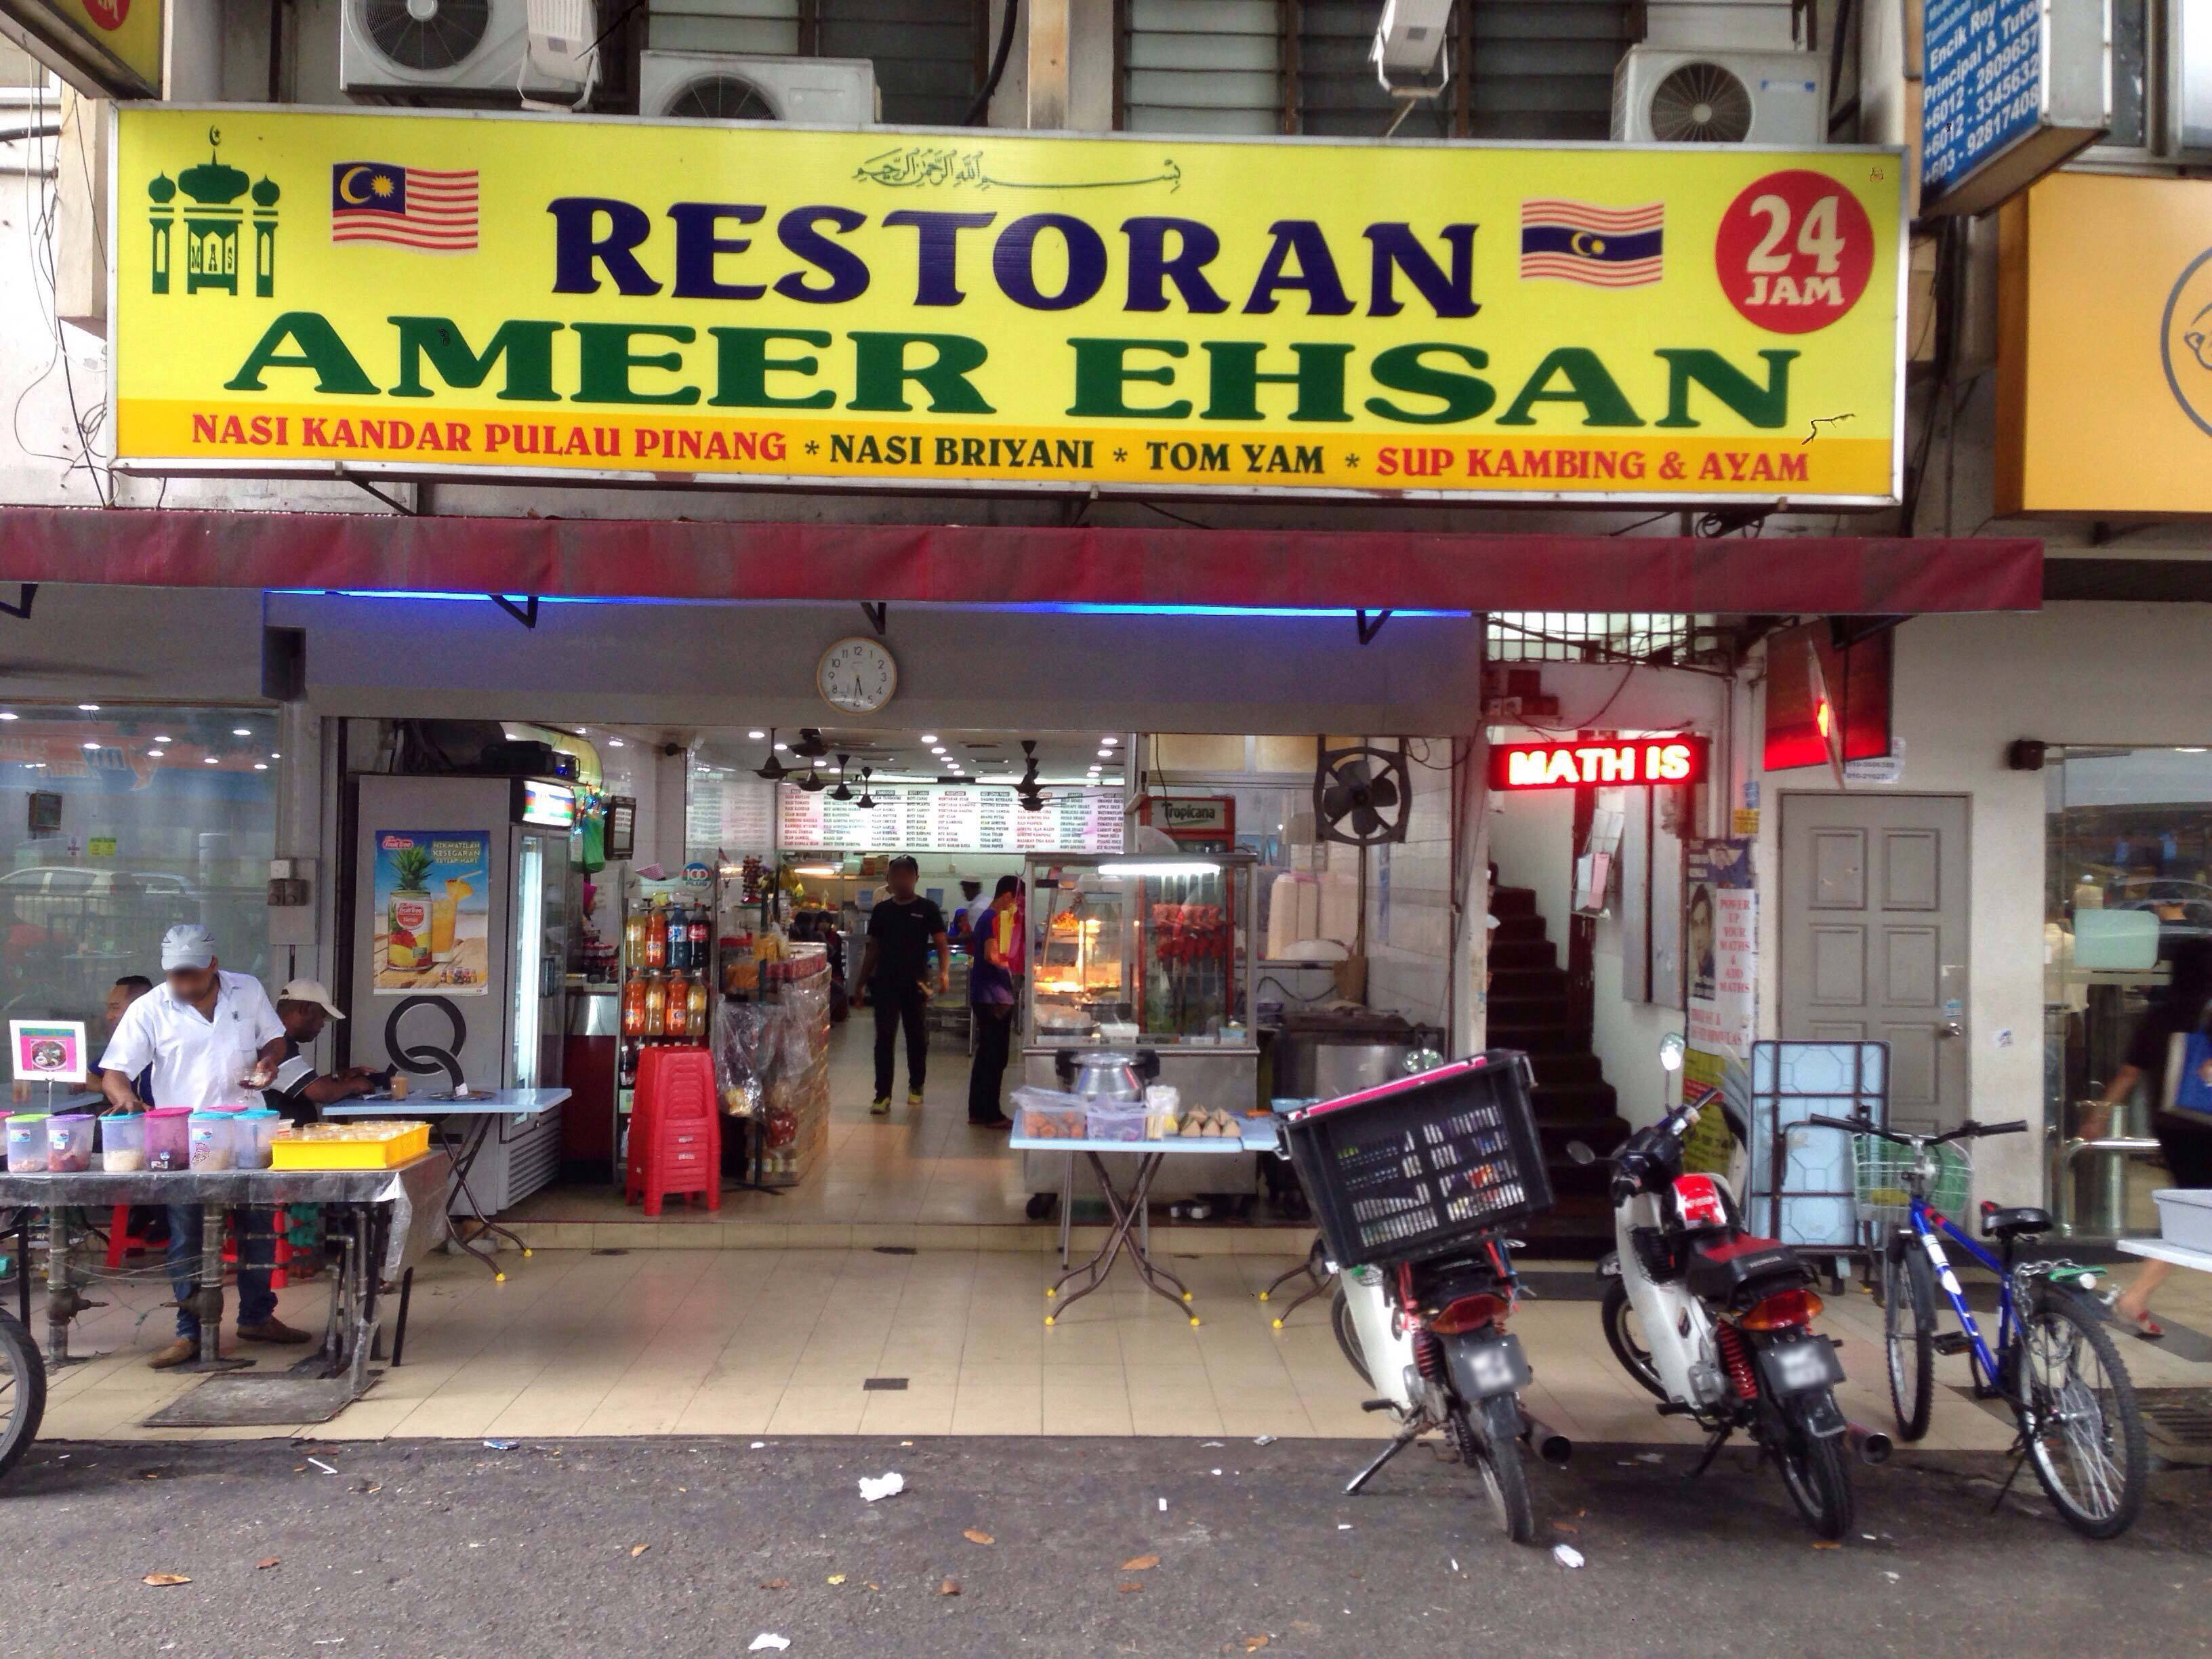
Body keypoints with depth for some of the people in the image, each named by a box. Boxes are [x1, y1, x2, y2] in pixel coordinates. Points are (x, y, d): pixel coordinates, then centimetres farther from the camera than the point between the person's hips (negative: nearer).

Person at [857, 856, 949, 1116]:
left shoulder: (927, 909, 1)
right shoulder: (881, 910, 8)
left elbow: (942, 944, -3)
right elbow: (873, 948, 14)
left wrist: (944, 972, -19)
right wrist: (862, 982, 10)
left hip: (916, 984, -1)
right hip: (885, 982, 1)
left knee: (917, 1037, 9)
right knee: (884, 1038, -4)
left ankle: (916, 1086, 27)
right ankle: (883, 1094, -4)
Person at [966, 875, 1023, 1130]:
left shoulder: (987, 916, 16)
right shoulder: (994, 919, -15)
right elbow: (991, 955, -23)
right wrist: (1009, 961, -7)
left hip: (984, 996, 10)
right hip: (994, 997, -10)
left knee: (986, 1054, 14)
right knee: (995, 1057, -5)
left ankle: (979, 1111, 19)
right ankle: (990, 1114, -1)